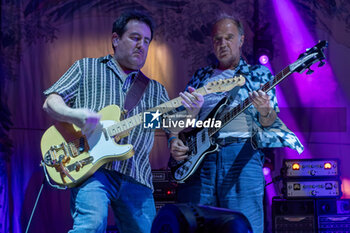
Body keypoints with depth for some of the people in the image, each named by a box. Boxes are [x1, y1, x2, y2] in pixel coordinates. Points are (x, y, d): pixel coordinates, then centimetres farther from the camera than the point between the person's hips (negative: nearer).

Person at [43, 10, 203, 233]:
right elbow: (51, 102, 7)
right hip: (91, 167, -4)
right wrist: (74, 114, -15)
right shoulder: (87, 68, 15)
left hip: (136, 176, 4)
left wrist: (190, 114, -11)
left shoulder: (155, 90, 24)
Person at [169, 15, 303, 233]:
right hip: (198, 155, 3)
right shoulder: (200, 77, 22)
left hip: (241, 153, -3)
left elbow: (269, 121, 4)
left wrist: (265, 112, -20)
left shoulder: (258, 74, 13)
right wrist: (174, 140, 2)